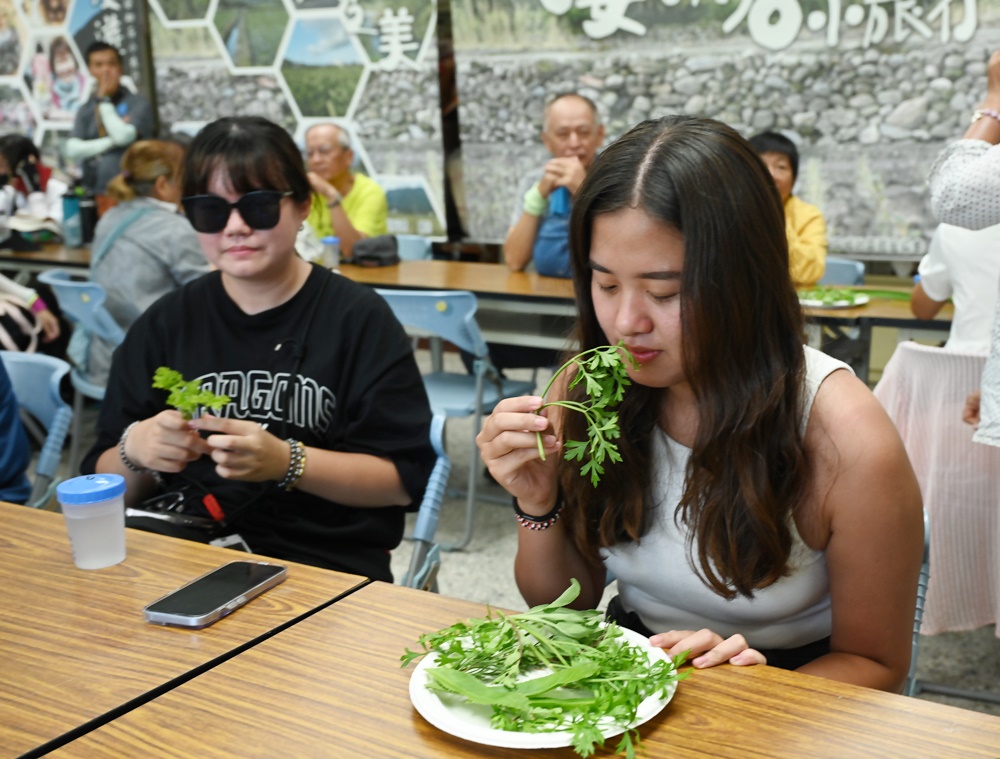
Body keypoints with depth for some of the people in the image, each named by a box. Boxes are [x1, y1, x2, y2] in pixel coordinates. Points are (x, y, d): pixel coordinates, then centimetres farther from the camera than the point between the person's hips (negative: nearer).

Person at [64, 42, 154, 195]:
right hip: (93, 193, 4)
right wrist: (111, 141, -9)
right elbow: (72, 150, 0)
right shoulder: (85, 110, 11)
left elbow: (123, 136, -15)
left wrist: (104, 100, -4)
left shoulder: (138, 103, 0)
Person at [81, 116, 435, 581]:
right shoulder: (165, 323, 10)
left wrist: (286, 462, -18)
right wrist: (135, 452, -11)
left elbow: (405, 478, -4)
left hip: (327, 562, -3)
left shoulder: (358, 317, 0)